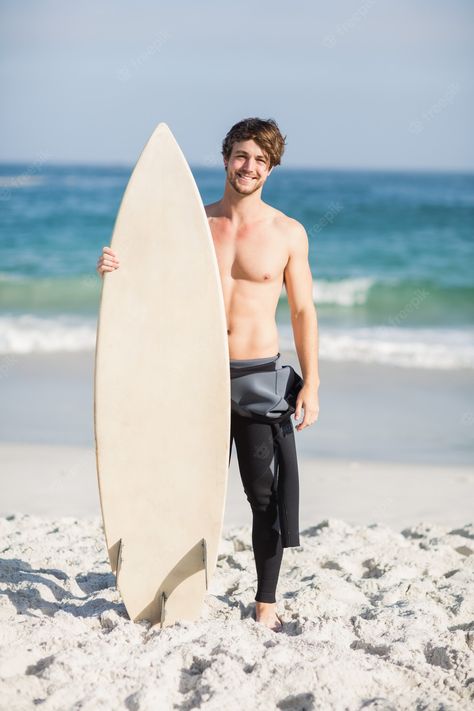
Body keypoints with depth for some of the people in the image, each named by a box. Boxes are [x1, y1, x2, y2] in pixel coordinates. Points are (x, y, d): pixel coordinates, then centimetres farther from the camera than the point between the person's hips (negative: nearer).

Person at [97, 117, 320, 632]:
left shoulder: (288, 233, 1)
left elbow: (303, 312, 4)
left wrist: (311, 383, -2)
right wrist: (114, 269, -14)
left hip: (260, 375, -1)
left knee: (267, 494, 1)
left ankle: (266, 603, 14)